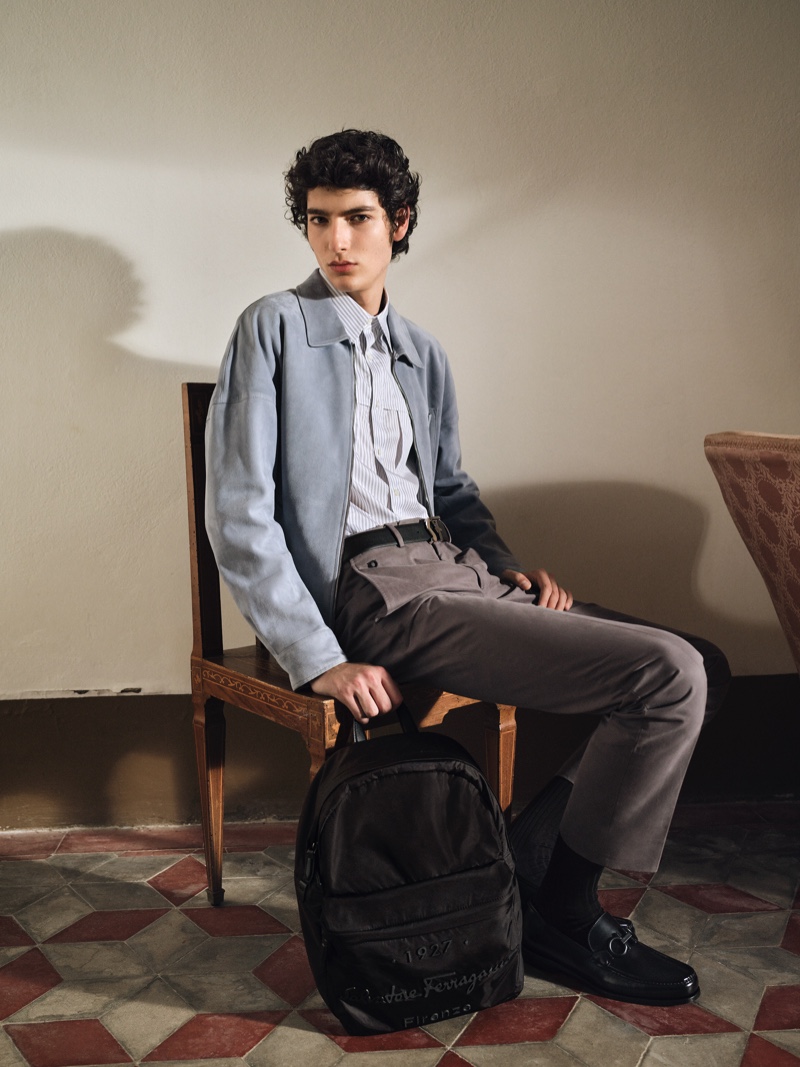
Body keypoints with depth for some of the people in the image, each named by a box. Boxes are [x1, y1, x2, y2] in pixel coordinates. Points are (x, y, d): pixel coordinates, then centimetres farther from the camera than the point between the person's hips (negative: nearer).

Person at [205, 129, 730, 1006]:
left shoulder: (423, 356, 21)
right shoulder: (276, 328, -1)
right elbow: (239, 515, -9)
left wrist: (508, 568, 6)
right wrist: (317, 660, -18)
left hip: (455, 571, 8)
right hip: (375, 590, -8)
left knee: (699, 665, 2)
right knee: (669, 677, -18)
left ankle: (532, 858, 7)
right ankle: (559, 908, 2)